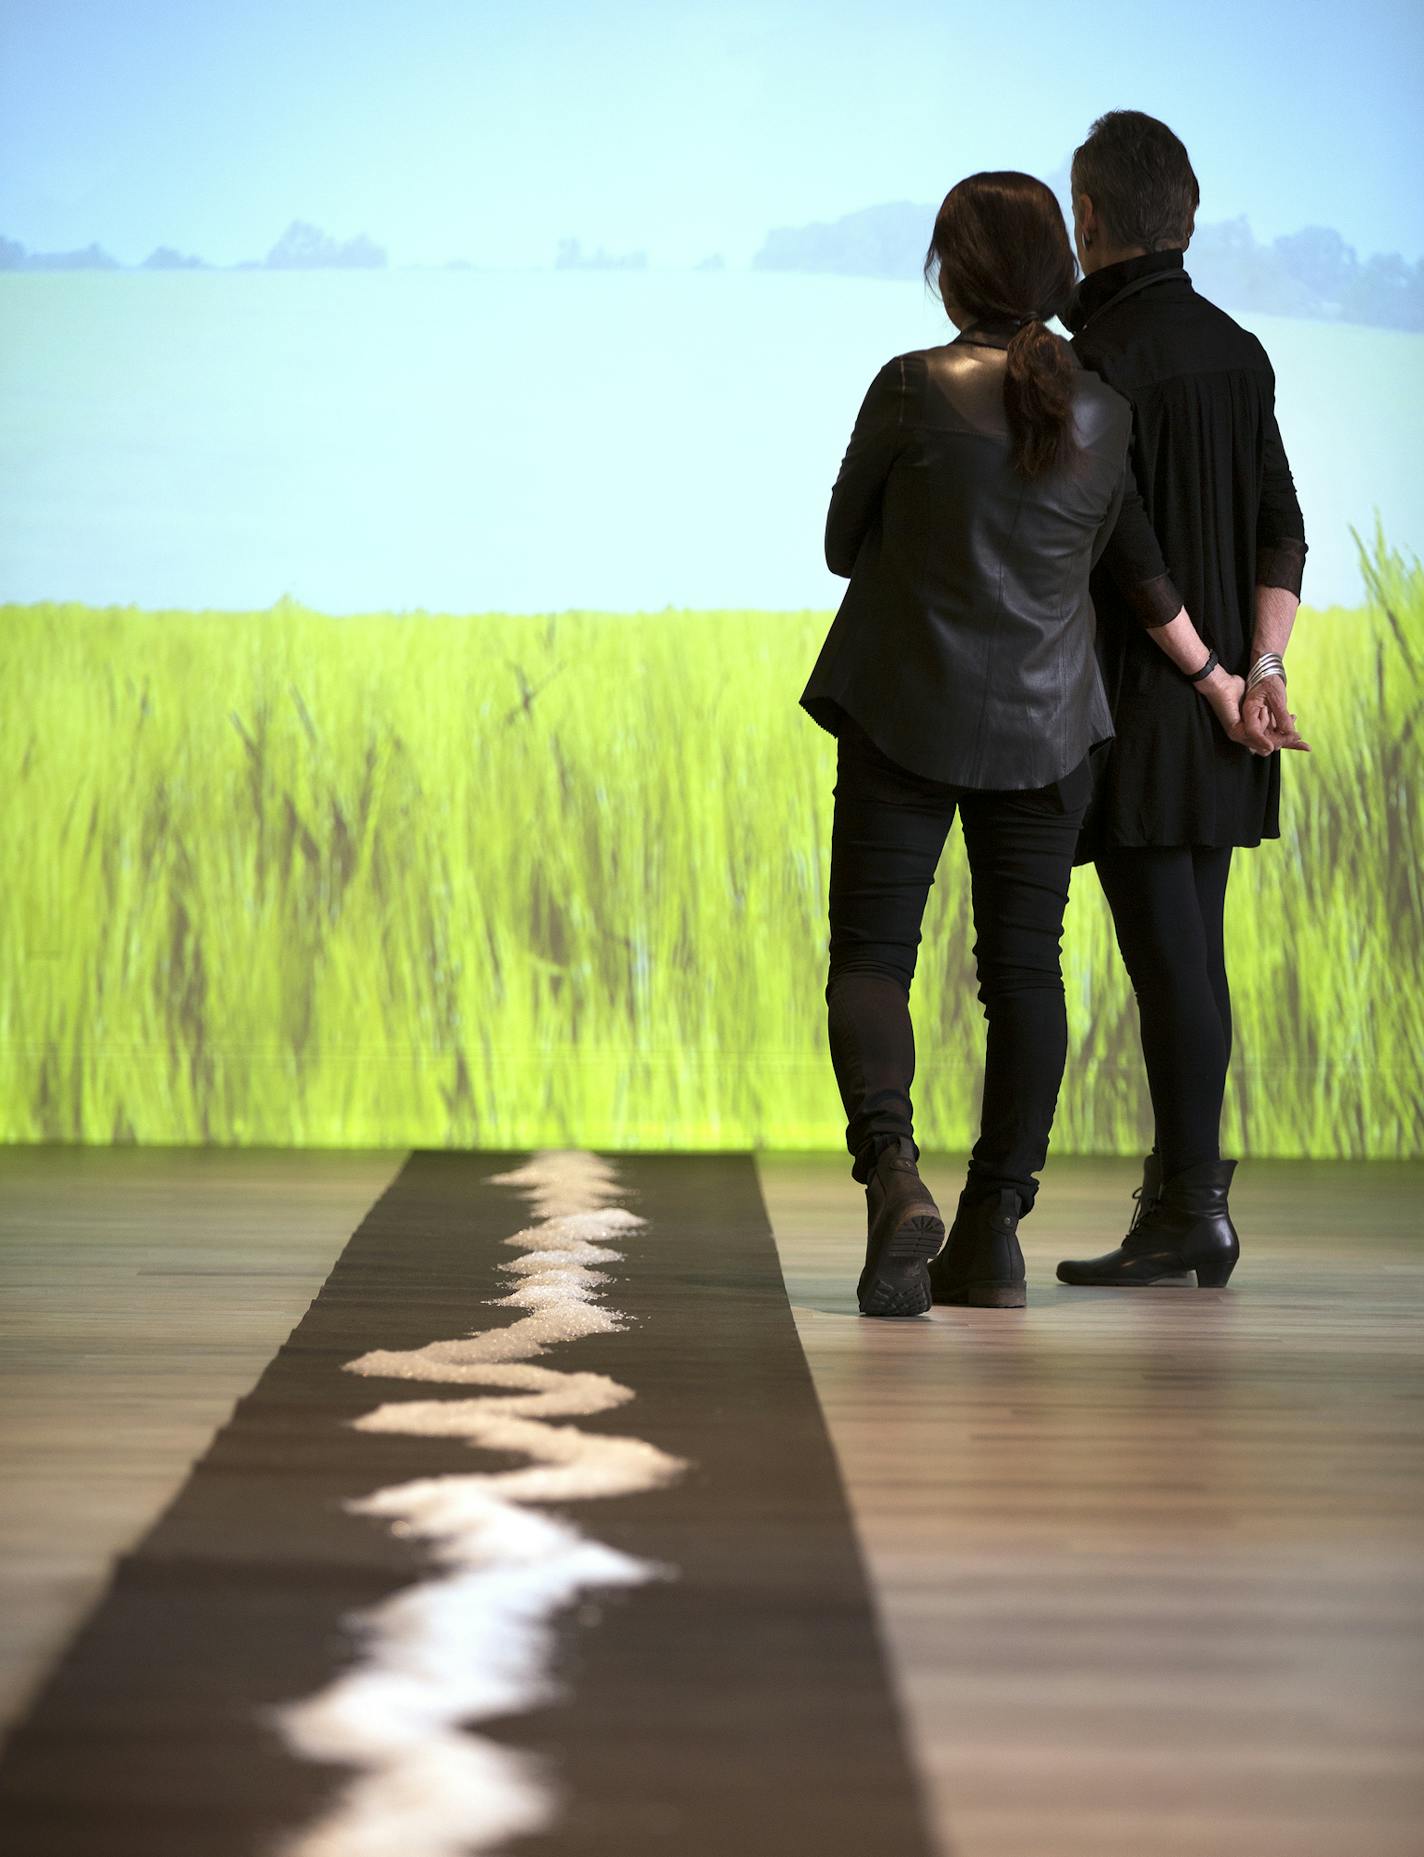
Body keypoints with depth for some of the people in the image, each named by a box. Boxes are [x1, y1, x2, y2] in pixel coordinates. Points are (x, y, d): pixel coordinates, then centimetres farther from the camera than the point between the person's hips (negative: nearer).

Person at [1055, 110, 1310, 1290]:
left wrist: (1216, 680, -11)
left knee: (1166, 956, -6)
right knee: (1191, 950, 13)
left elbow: (1130, 549, -18)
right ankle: (1186, 1190, 18)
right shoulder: (1235, 351, 9)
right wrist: (1264, 675, -3)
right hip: (1221, 703, 8)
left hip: (1138, 699, -8)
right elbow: (1281, 535, 4)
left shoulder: (1095, 362, -14)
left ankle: (1190, 1216, -3)